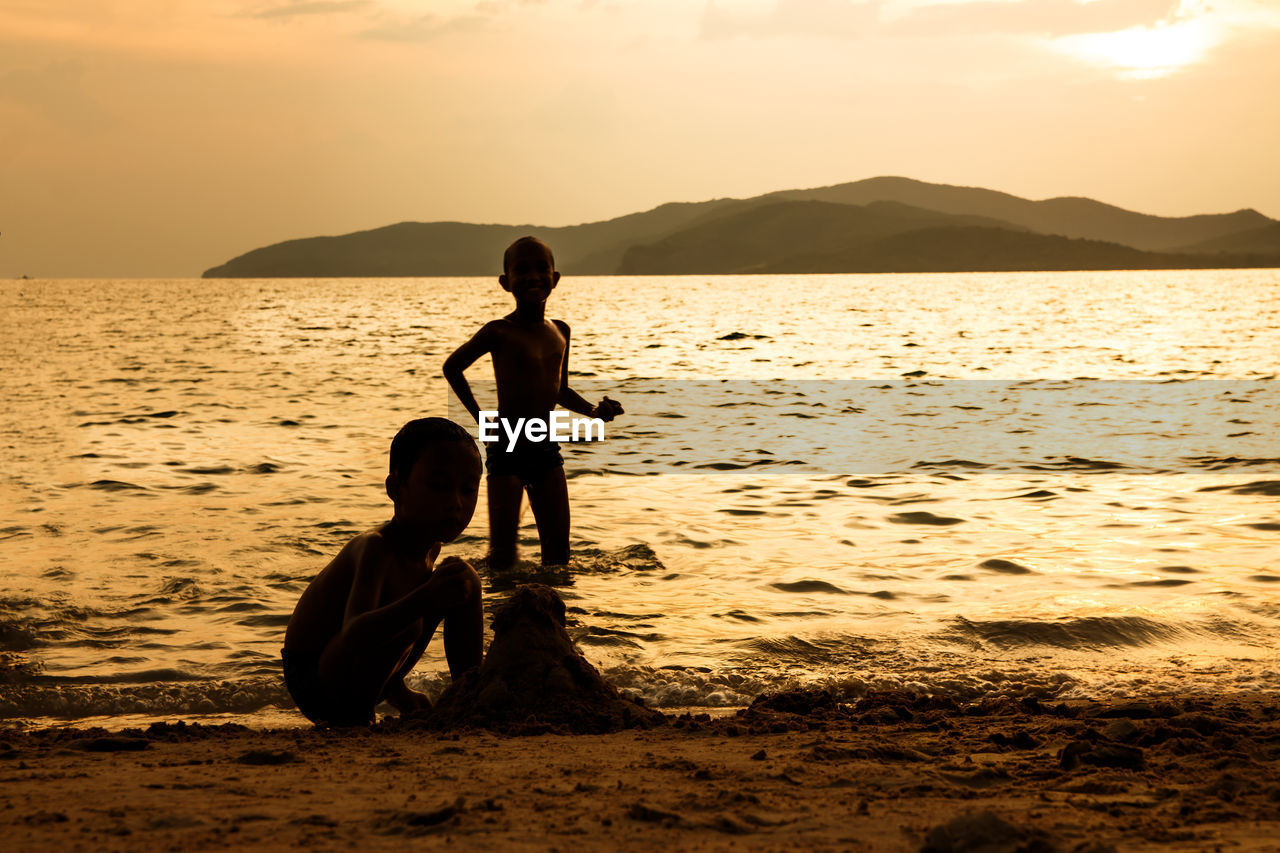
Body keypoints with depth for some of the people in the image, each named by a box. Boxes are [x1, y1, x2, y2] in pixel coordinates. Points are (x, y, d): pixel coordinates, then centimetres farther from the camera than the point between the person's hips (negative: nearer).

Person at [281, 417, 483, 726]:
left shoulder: (429, 546, -3)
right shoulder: (375, 547, -31)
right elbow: (354, 635, -46)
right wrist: (424, 599, -59)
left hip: (364, 670, 9)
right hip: (313, 686, -9)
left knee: (465, 579, 5)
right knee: (406, 625, -37)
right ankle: (354, 718, -15)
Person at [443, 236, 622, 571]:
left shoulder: (560, 331, 8)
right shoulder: (500, 332, -10)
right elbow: (452, 367, 0)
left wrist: (594, 411, 2)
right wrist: (480, 418, -3)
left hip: (546, 449, 6)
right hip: (506, 451, -5)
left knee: (558, 548, 9)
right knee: (503, 552, -5)